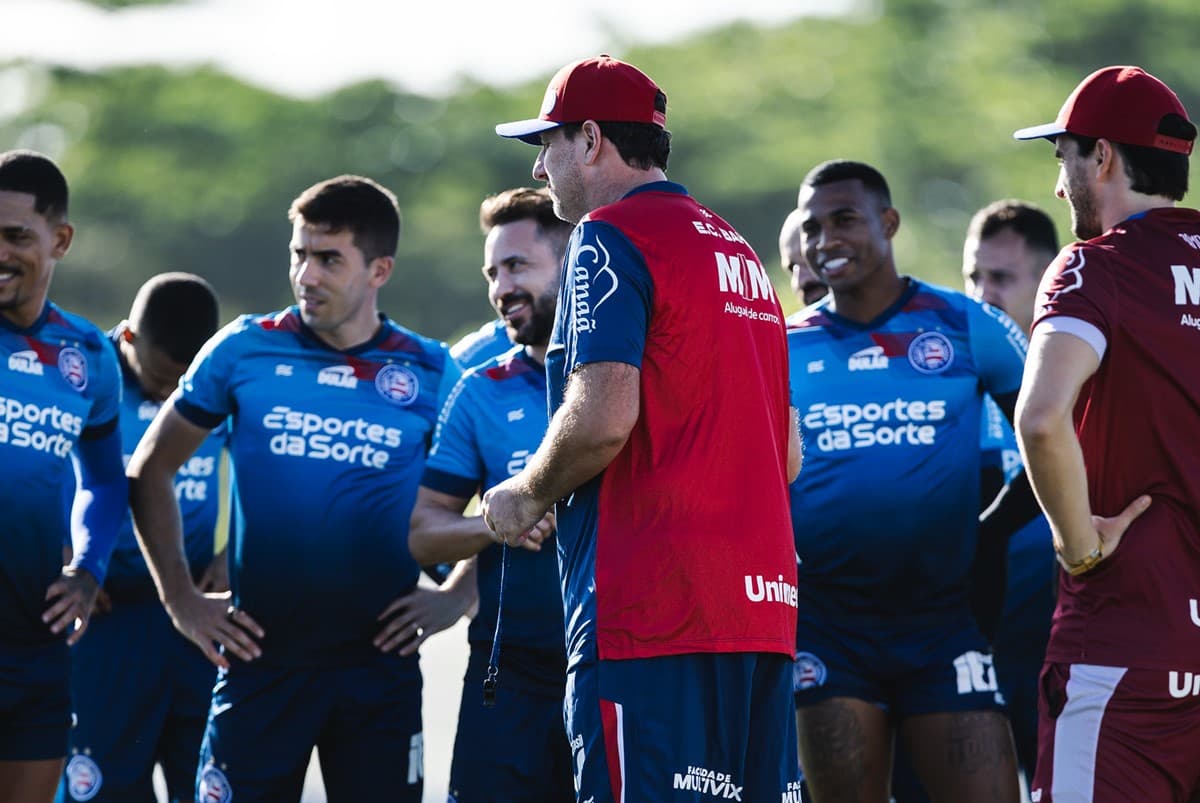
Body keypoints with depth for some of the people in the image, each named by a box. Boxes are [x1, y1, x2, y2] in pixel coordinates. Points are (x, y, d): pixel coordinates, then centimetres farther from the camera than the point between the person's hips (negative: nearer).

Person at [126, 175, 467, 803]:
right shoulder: (244, 351, 2)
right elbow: (148, 473, 11)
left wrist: (456, 597, 1)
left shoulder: (429, 374, 3)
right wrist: (180, 598, 5)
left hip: (379, 663, 0)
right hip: (261, 657, 0)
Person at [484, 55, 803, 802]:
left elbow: (604, 417, -17)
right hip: (764, 603, 9)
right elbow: (789, 458, 22)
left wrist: (528, 495, -1)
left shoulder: (613, 237, -5)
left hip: (652, 611, -9)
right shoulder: (738, 248, 22)